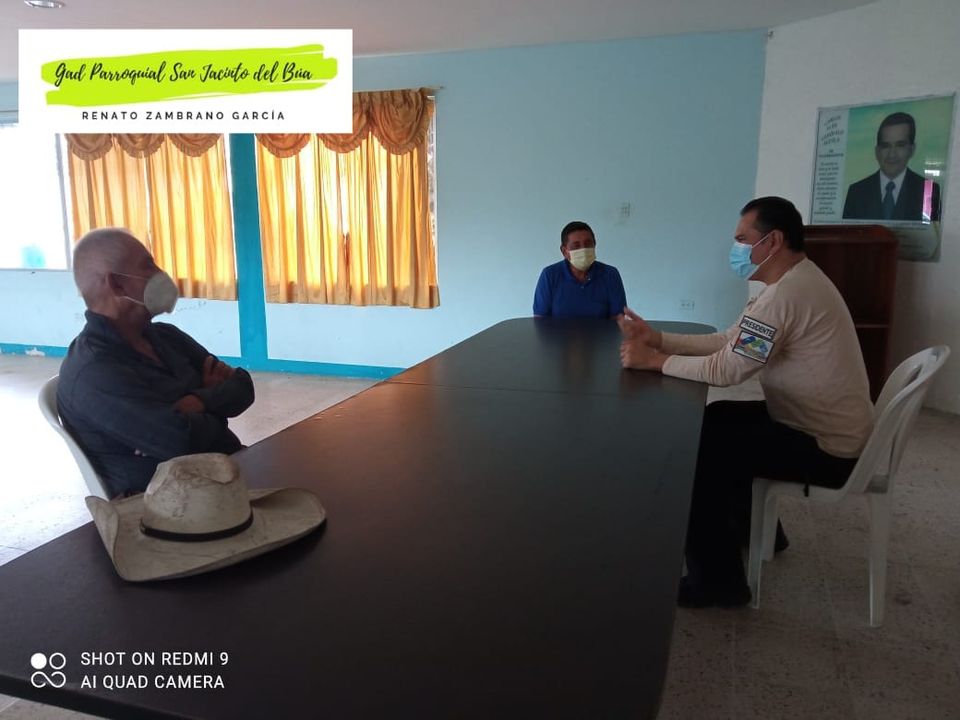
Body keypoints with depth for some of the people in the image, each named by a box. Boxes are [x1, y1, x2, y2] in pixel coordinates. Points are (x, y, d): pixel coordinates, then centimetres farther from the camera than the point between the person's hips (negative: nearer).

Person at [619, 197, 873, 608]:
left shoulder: (786, 294, -26)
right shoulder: (794, 282, 8)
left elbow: (724, 370, -27)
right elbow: (726, 343, 8)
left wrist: (653, 361, -15)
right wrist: (658, 339, -1)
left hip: (827, 448, -10)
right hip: (818, 425, 10)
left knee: (698, 450, -10)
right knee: (715, 420, 18)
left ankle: (716, 581, 4)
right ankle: (753, 525, 33)